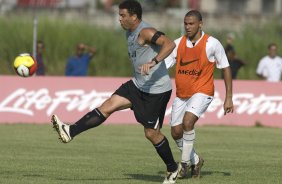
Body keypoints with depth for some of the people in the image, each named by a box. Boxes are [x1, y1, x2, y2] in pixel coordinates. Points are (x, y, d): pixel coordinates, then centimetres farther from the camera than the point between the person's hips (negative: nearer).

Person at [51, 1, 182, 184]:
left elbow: (169, 44, -34)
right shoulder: (130, 32, 10)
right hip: (138, 85, 9)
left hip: (157, 89, -9)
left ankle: (173, 168, 18)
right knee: (108, 106, -6)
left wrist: (152, 62, -45)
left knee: (152, 133, 0)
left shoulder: (146, 32, -19)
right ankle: (70, 132, -15)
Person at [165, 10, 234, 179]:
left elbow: (226, 68, -2)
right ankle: (195, 161, 27)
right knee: (176, 132, 2)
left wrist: (228, 98, -4)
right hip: (181, 94, 5)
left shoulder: (212, 44, -9)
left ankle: (185, 163, -10)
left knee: (188, 122, -26)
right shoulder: (178, 43, 1)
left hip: (202, 92, -5)